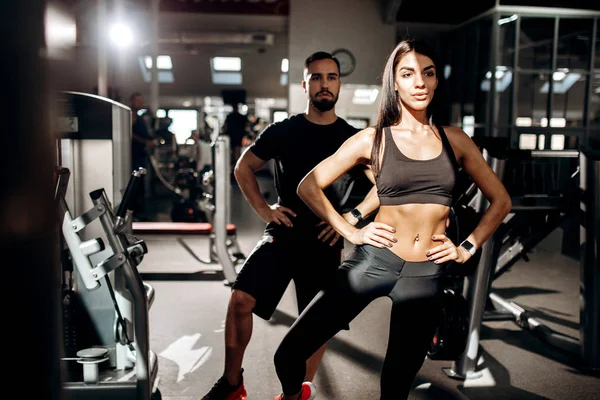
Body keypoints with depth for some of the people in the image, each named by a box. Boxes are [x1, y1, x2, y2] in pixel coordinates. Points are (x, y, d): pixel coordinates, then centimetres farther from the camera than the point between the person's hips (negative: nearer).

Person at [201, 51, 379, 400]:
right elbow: (244, 167, 11)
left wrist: (353, 216, -9)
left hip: (325, 242, 0)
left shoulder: (353, 139, 1)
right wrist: (263, 209, -1)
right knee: (241, 299, -13)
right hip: (283, 233, 0)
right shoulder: (282, 131, 1)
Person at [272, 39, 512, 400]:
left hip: (427, 273, 2)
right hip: (374, 260, -2)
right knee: (291, 352, -7)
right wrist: (351, 232, -2)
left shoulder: (455, 139, 7)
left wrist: (468, 248, 5)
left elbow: (501, 200, 15)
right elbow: (308, 187, 3)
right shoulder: (373, 139, 0)